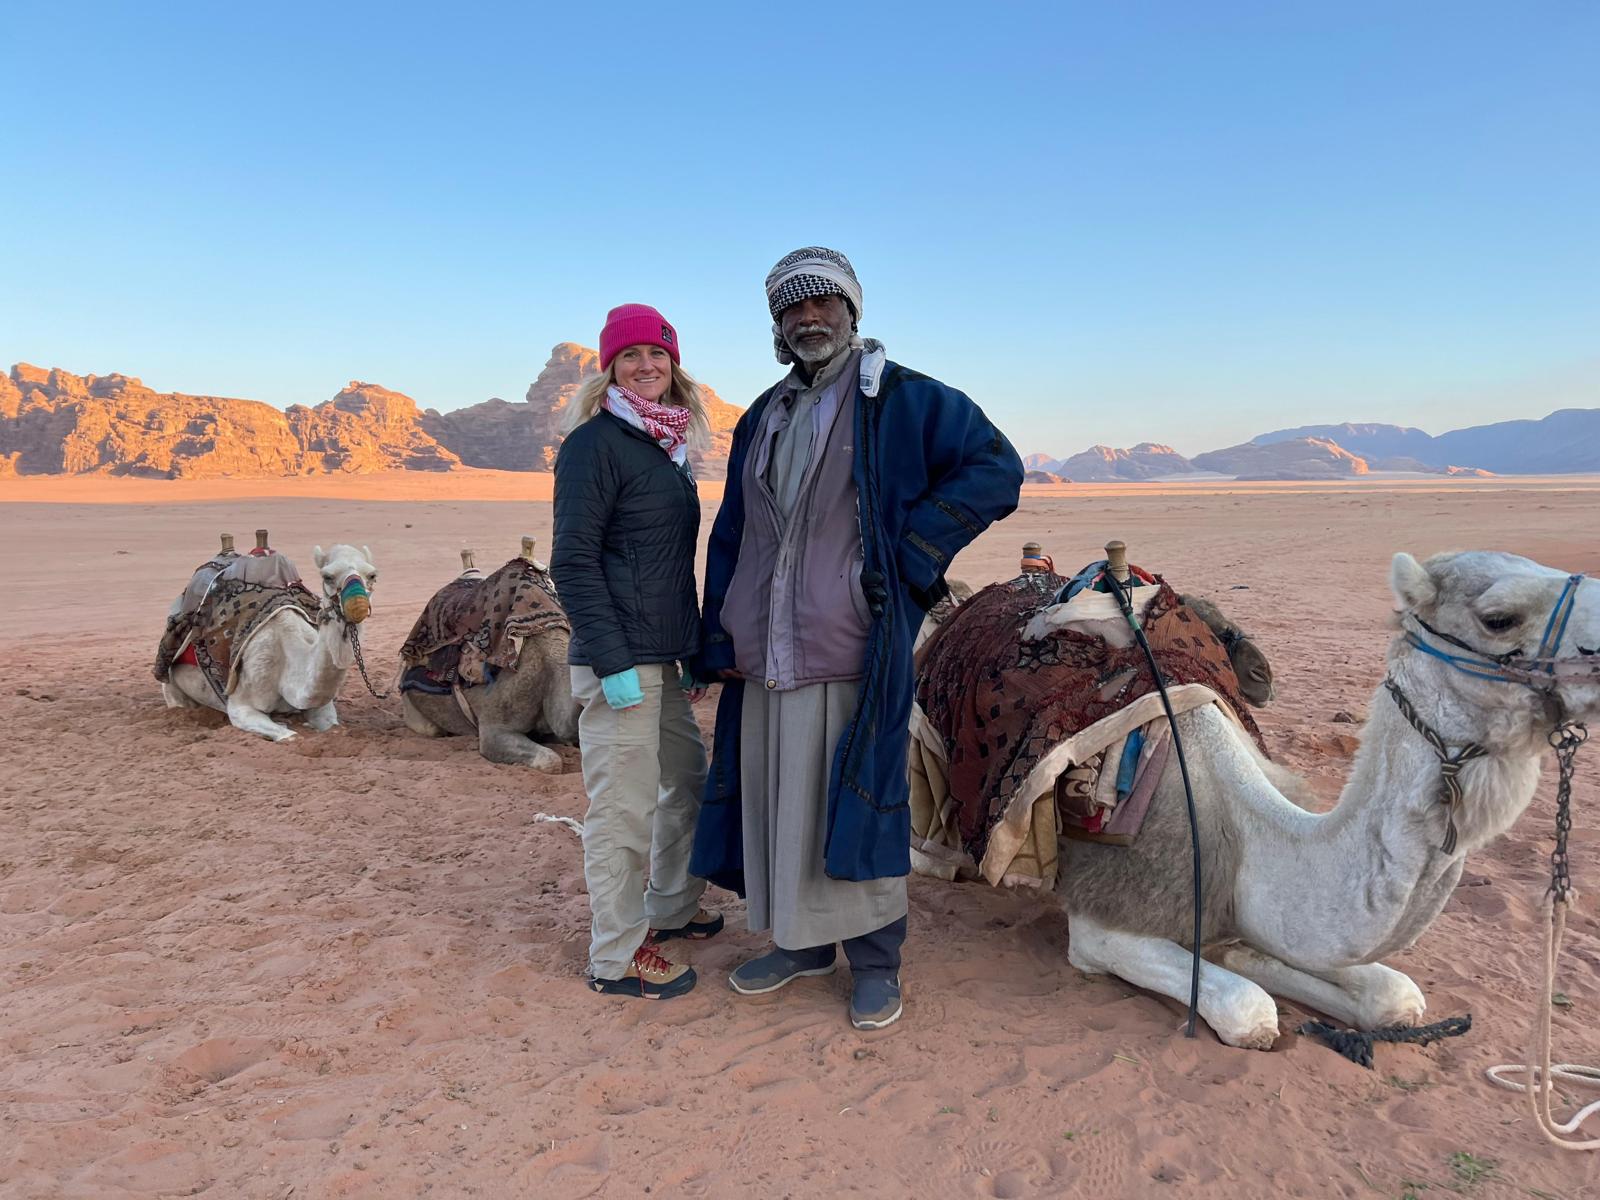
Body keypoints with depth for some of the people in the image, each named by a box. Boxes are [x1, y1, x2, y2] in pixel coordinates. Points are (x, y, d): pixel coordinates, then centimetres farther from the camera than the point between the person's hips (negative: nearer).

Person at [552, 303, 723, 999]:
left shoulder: (668, 446, 15)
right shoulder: (595, 443, -11)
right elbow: (573, 561, -16)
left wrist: (696, 649, 19)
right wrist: (611, 662, -21)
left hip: (661, 657, 10)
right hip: (618, 660, -9)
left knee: (689, 779, 20)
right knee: (623, 807, -1)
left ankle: (670, 909, 38)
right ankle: (616, 958, 14)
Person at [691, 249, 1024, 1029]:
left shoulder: (902, 400, -1)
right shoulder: (762, 419, 17)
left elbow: (995, 469, -4)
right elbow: (729, 536, 17)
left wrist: (908, 560, -9)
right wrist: (720, 642, 10)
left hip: (852, 647, -6)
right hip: (766, 653, 6)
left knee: (853, 798, 0)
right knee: (773, 800, 11)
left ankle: (875, 963, 18)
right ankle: (799, 943, 30)